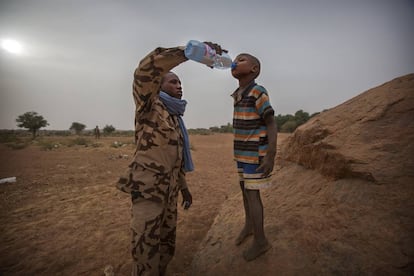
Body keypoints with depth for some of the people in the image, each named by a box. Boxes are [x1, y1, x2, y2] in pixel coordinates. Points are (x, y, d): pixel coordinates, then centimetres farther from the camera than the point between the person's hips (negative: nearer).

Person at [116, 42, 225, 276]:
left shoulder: (175, 117, 17)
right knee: (147, 252, 1)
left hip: (169, 191, 8)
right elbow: (146, 70, -27)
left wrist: (184, 187, 21)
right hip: (148, 189, -8)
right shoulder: (150, 107, -6)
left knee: (167, 245, 18)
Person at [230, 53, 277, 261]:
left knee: (252, 193, -3)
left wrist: (270, 156, -22)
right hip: (243, 152, 8)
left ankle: (260, 241, 14)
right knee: (244, 188, 16)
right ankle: (248, 225, 37)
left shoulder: (258, 92, -16)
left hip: (255, 153, -8)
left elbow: (272, 125, -16)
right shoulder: (238, 95, 8)